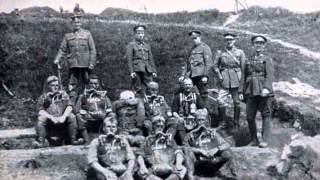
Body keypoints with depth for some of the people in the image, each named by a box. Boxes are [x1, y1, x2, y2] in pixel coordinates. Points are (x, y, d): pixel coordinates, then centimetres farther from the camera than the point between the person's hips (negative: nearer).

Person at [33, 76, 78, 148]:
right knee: (41, 118, -27)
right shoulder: (43, 97, 7)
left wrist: (63, 116, -18)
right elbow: (41, 111, -5)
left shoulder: (63, 94, 11)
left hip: (62, 120, 1)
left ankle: (73, 139, -25)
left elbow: (69, 107, 0)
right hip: (49, 121, -1)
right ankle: (41, 141, -33)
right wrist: (52, 118, -20)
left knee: (72, 116, -24)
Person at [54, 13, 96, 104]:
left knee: (84, 84, 3)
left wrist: (92, 63, -5)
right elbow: (62, 49, 11)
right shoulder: (68, 36, 12)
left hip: (84, 64, -1)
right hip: (73, 64, 1)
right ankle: (72, 104, 1)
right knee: (72, 85, -1)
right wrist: (57, 59, -6)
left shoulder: (87, 34, 8)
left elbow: (92, 50, 4)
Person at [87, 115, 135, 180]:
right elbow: (92, 161, 1)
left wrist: (129, 171, -5)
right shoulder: (96, 142, 12)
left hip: (123, 172, 2)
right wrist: (105, 172, -14)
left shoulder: (123, 140, 20)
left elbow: (131, 158, 15)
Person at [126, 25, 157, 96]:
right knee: (138, 90, -5)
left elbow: (151, 60, 20)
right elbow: (129, 60, -2)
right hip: (137, 70, -4)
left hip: (147, 70, 4)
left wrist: (154, 71, 9)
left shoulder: (147, 46, 22)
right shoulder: (131, 45, 6)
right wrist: (131, 72, -13)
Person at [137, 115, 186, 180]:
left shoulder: (169, 138, 21)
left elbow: (178, 152, 10)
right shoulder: (149, 140, 21)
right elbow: (140, 156, 12)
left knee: (182, 169, -30)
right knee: (141, 172, -32)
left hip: (169, 169, 1)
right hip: (154, 169, 0)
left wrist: (178, 163, -12)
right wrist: (142, 166, -10)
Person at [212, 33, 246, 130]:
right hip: (224, 79, 1)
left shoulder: (240, 52, 7)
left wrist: (241, 78, -5)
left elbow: (244, 67, 5)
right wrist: (219, 75, -3)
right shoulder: (220, 52, 8)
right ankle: (223, 122, 7)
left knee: (237, 101, 2)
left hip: (236, 79, 0)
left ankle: (236, 122, 14)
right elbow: (215, 66, 11)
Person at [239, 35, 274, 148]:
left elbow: (270, 75, -8)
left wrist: (266, 88, -23)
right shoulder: (248, 61, 19)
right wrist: (241, 91, 7)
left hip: (264, 92, -3)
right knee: (250, 117, 2)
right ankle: (254, 139, 14)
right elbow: (243, 77, 17)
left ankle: (265, 140, -1)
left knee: (266, 115, -3)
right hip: (251, 92, 4)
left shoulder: (267, 60, 7)